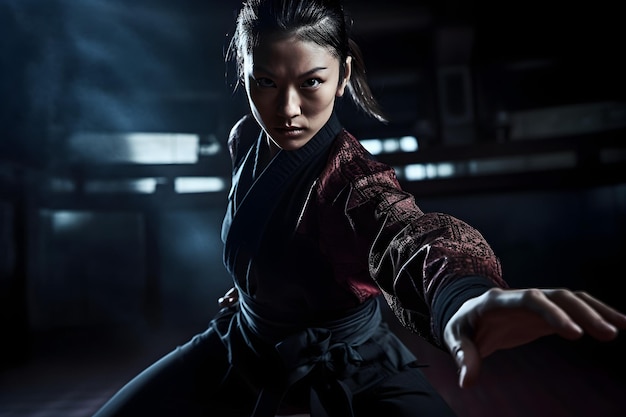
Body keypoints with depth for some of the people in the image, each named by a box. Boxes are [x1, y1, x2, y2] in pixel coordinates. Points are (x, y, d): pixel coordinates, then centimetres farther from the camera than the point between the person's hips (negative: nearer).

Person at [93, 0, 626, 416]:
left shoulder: (349, 174, -30)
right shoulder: (246, 140, -9)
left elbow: (405, 229, -54)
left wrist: (463, 296, -77)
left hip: (343, 361, -5)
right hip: (246, 343, 6)